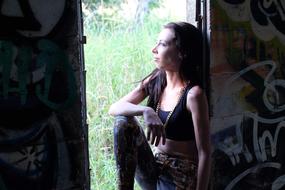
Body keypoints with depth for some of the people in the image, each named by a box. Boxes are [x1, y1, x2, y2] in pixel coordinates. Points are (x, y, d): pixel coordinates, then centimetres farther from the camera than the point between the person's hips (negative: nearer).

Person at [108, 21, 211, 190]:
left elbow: (205, 153, -19)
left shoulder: (193, 94, -20)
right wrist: (145, 111, -27)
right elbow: (114, 108, -8)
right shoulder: (154, 82, -1)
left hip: (181, 176, -6)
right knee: (124, 122, -17)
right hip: (153, 168, 6)